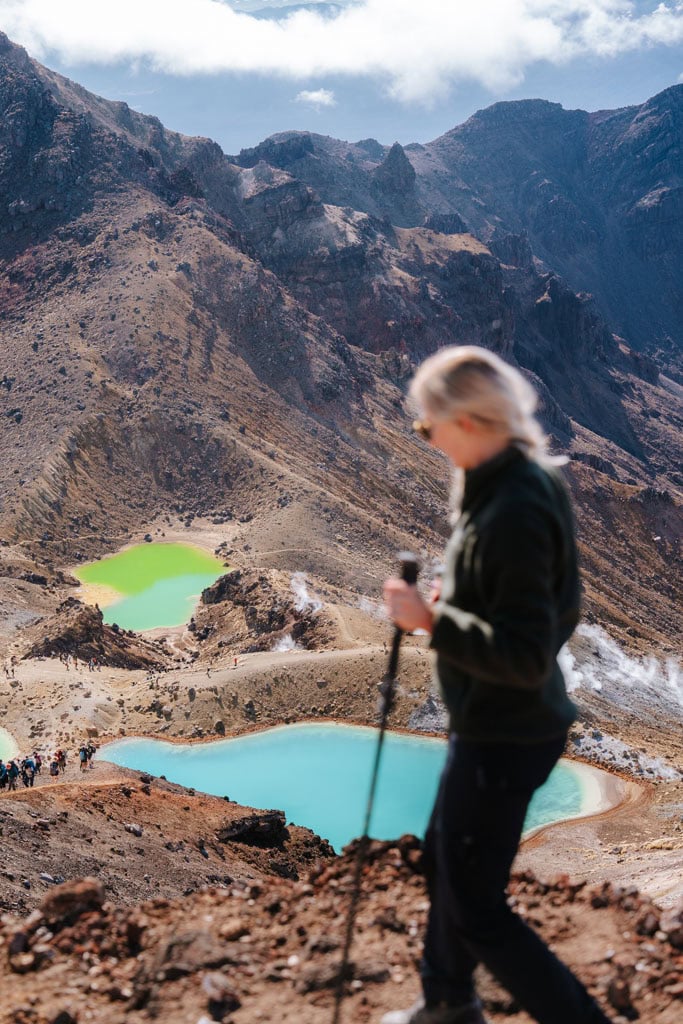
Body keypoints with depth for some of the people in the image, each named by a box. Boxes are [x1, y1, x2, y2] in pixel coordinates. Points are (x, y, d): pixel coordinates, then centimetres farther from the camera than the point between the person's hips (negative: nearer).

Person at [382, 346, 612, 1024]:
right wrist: (451, 605, 5)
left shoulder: (513, 512, -28)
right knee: (444, 860, 26)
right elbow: (552, 612, 13)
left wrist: (432, 620, -25)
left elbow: (524, 656, -29)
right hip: (497, 722, 10)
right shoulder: (527, 481, 2)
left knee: (475, 909, 4)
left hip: (502, 737, -10)